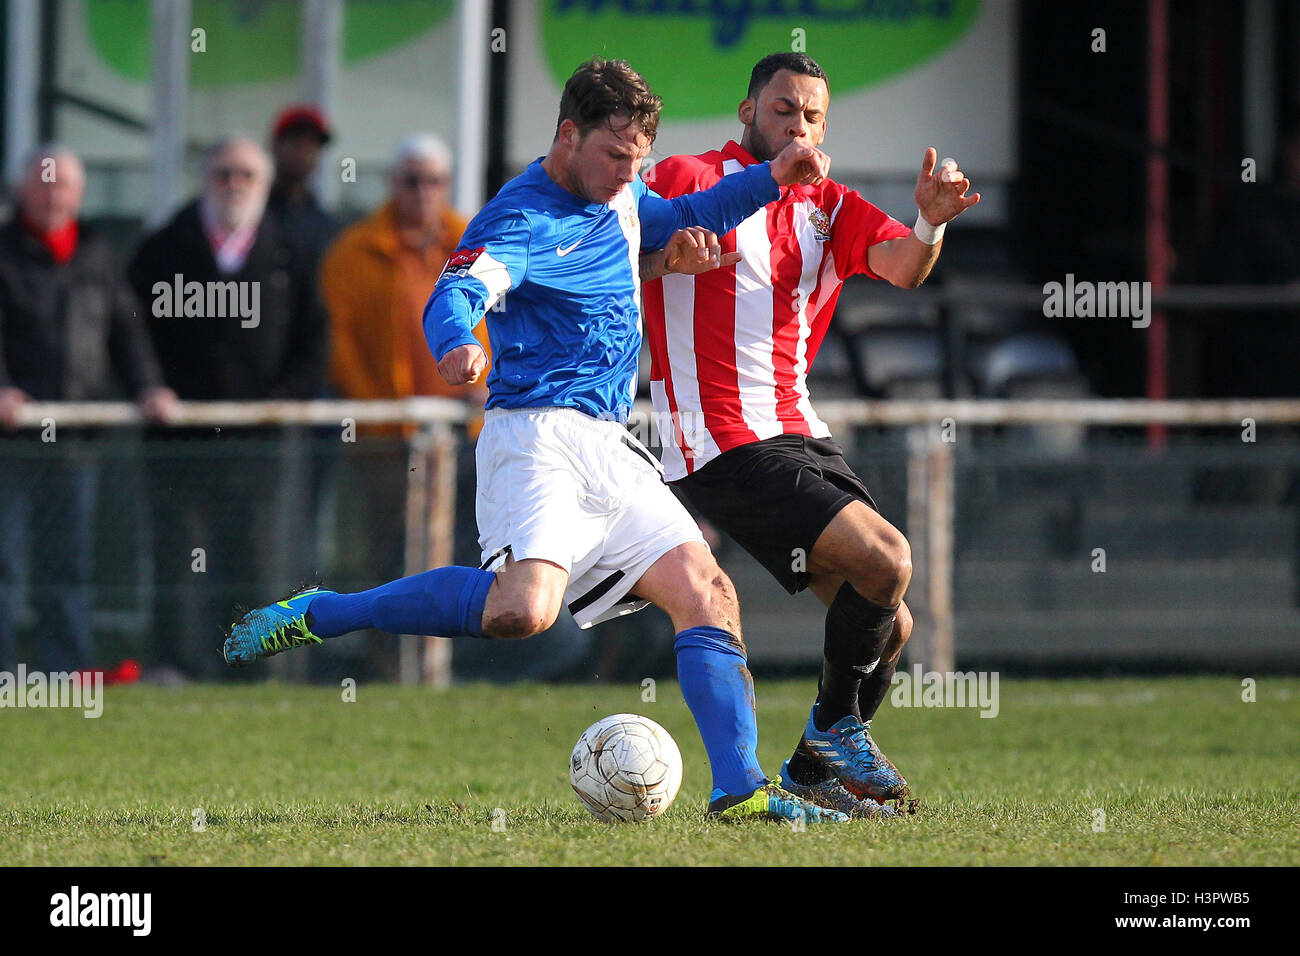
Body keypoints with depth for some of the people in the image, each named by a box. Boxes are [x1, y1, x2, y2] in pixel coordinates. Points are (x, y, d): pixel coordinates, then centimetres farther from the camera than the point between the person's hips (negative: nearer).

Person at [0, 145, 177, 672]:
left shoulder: (96, 257, 16)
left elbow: (125, 327, 17)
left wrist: (146, 387, 2)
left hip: (74, 437, 4)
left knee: (69, 564, 6)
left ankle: (67, 665, 8)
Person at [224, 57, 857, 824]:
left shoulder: (619, 195, 16)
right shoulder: (522, 220, -11)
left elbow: (680, 221, 37)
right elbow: (458, 292, -28)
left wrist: (770, 180, 24)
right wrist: (457, 344, -52)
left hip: (613, 447, 9)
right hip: (541, 435, -9)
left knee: (707, 592, -1)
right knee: (522, 609, -29)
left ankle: (740, 789, 0)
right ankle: (312, 617, -15)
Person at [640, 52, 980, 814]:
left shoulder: (828, 208, 15)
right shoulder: (692, 181, -2)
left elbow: (902, 266, -2)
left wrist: (931, 223, -24)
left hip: (799, 437, 8)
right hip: (723, 448, -8)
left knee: (889, 625, 4)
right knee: (887, 560, -21)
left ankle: (813, 772, 20)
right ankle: (835, 726, -3)